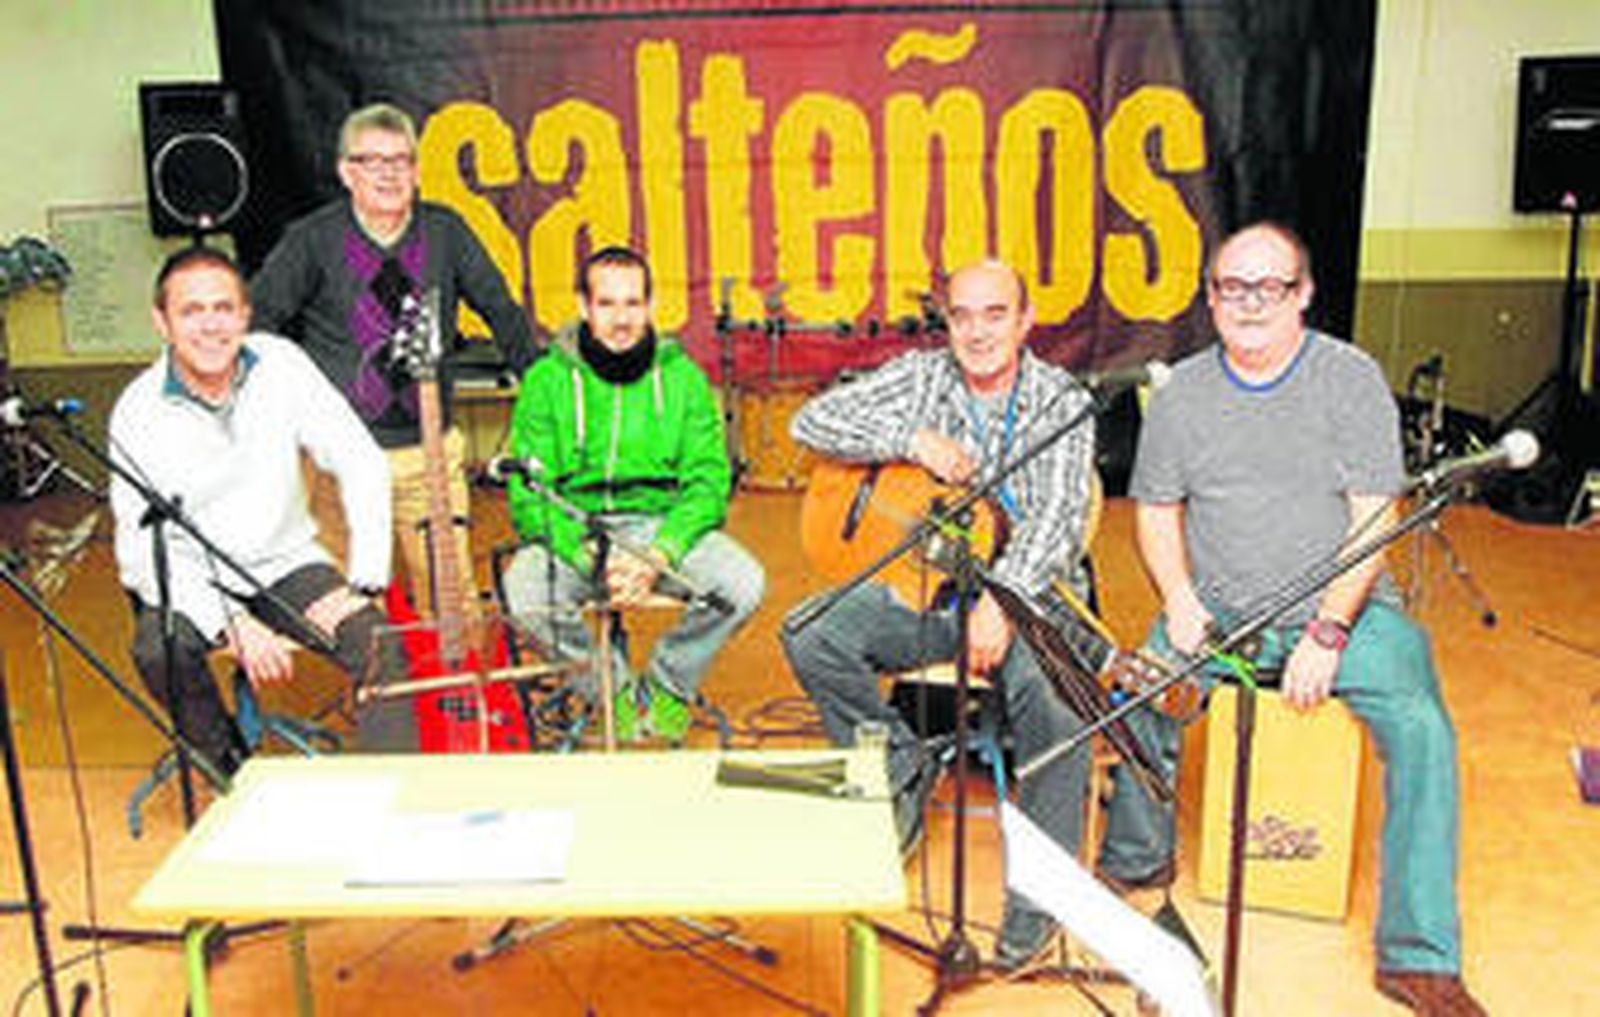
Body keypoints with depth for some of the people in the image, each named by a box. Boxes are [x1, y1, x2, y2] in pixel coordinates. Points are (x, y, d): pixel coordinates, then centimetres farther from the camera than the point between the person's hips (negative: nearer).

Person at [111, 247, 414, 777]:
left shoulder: (280, 365, -10)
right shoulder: (138, 413, -15)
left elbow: (362, 464, -7)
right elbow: (143, 550, -18)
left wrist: (368, 580, -16)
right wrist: (233, 624, -31)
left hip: (284, 563, 1)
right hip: (191, 579, -1)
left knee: (377, 641, -23)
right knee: (158, 650, -30)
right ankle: (235, 774, -4)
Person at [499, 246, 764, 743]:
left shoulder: (682, 376, 2)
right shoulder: (546, 381, -1)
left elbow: (709, 482, -3)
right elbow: (528, 496, -6)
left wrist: (658, 555, -20)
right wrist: (589, 555, -23)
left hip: (663, 523, 1)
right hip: (573, 531, -1)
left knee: (744, 583, -26)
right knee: (523, 590, -32)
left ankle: (667, 684, 5)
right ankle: (615, 688, -2)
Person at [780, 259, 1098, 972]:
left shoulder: (1062, 402, -1)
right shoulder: (920, 378, 6)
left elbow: (1058, 520, -15)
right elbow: (813, 422, -3)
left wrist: (1003, 600, -31)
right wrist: (914, 440, -16)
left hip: (1028, 593, -2)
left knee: (1054, 694, -33)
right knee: (809, 637, -21)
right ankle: (905, 770, 1)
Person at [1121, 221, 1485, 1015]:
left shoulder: (1352, 378, -5)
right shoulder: (1182, 394, 4)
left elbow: (1375, 519, -9)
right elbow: (1156, 509, 11)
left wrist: (1328, 631, -18)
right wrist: (1179, 601, -6)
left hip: (1343, 608, -2)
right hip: (1217, 611, 2)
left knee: (1420, 726, -25)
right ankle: (1136, 860, 10)